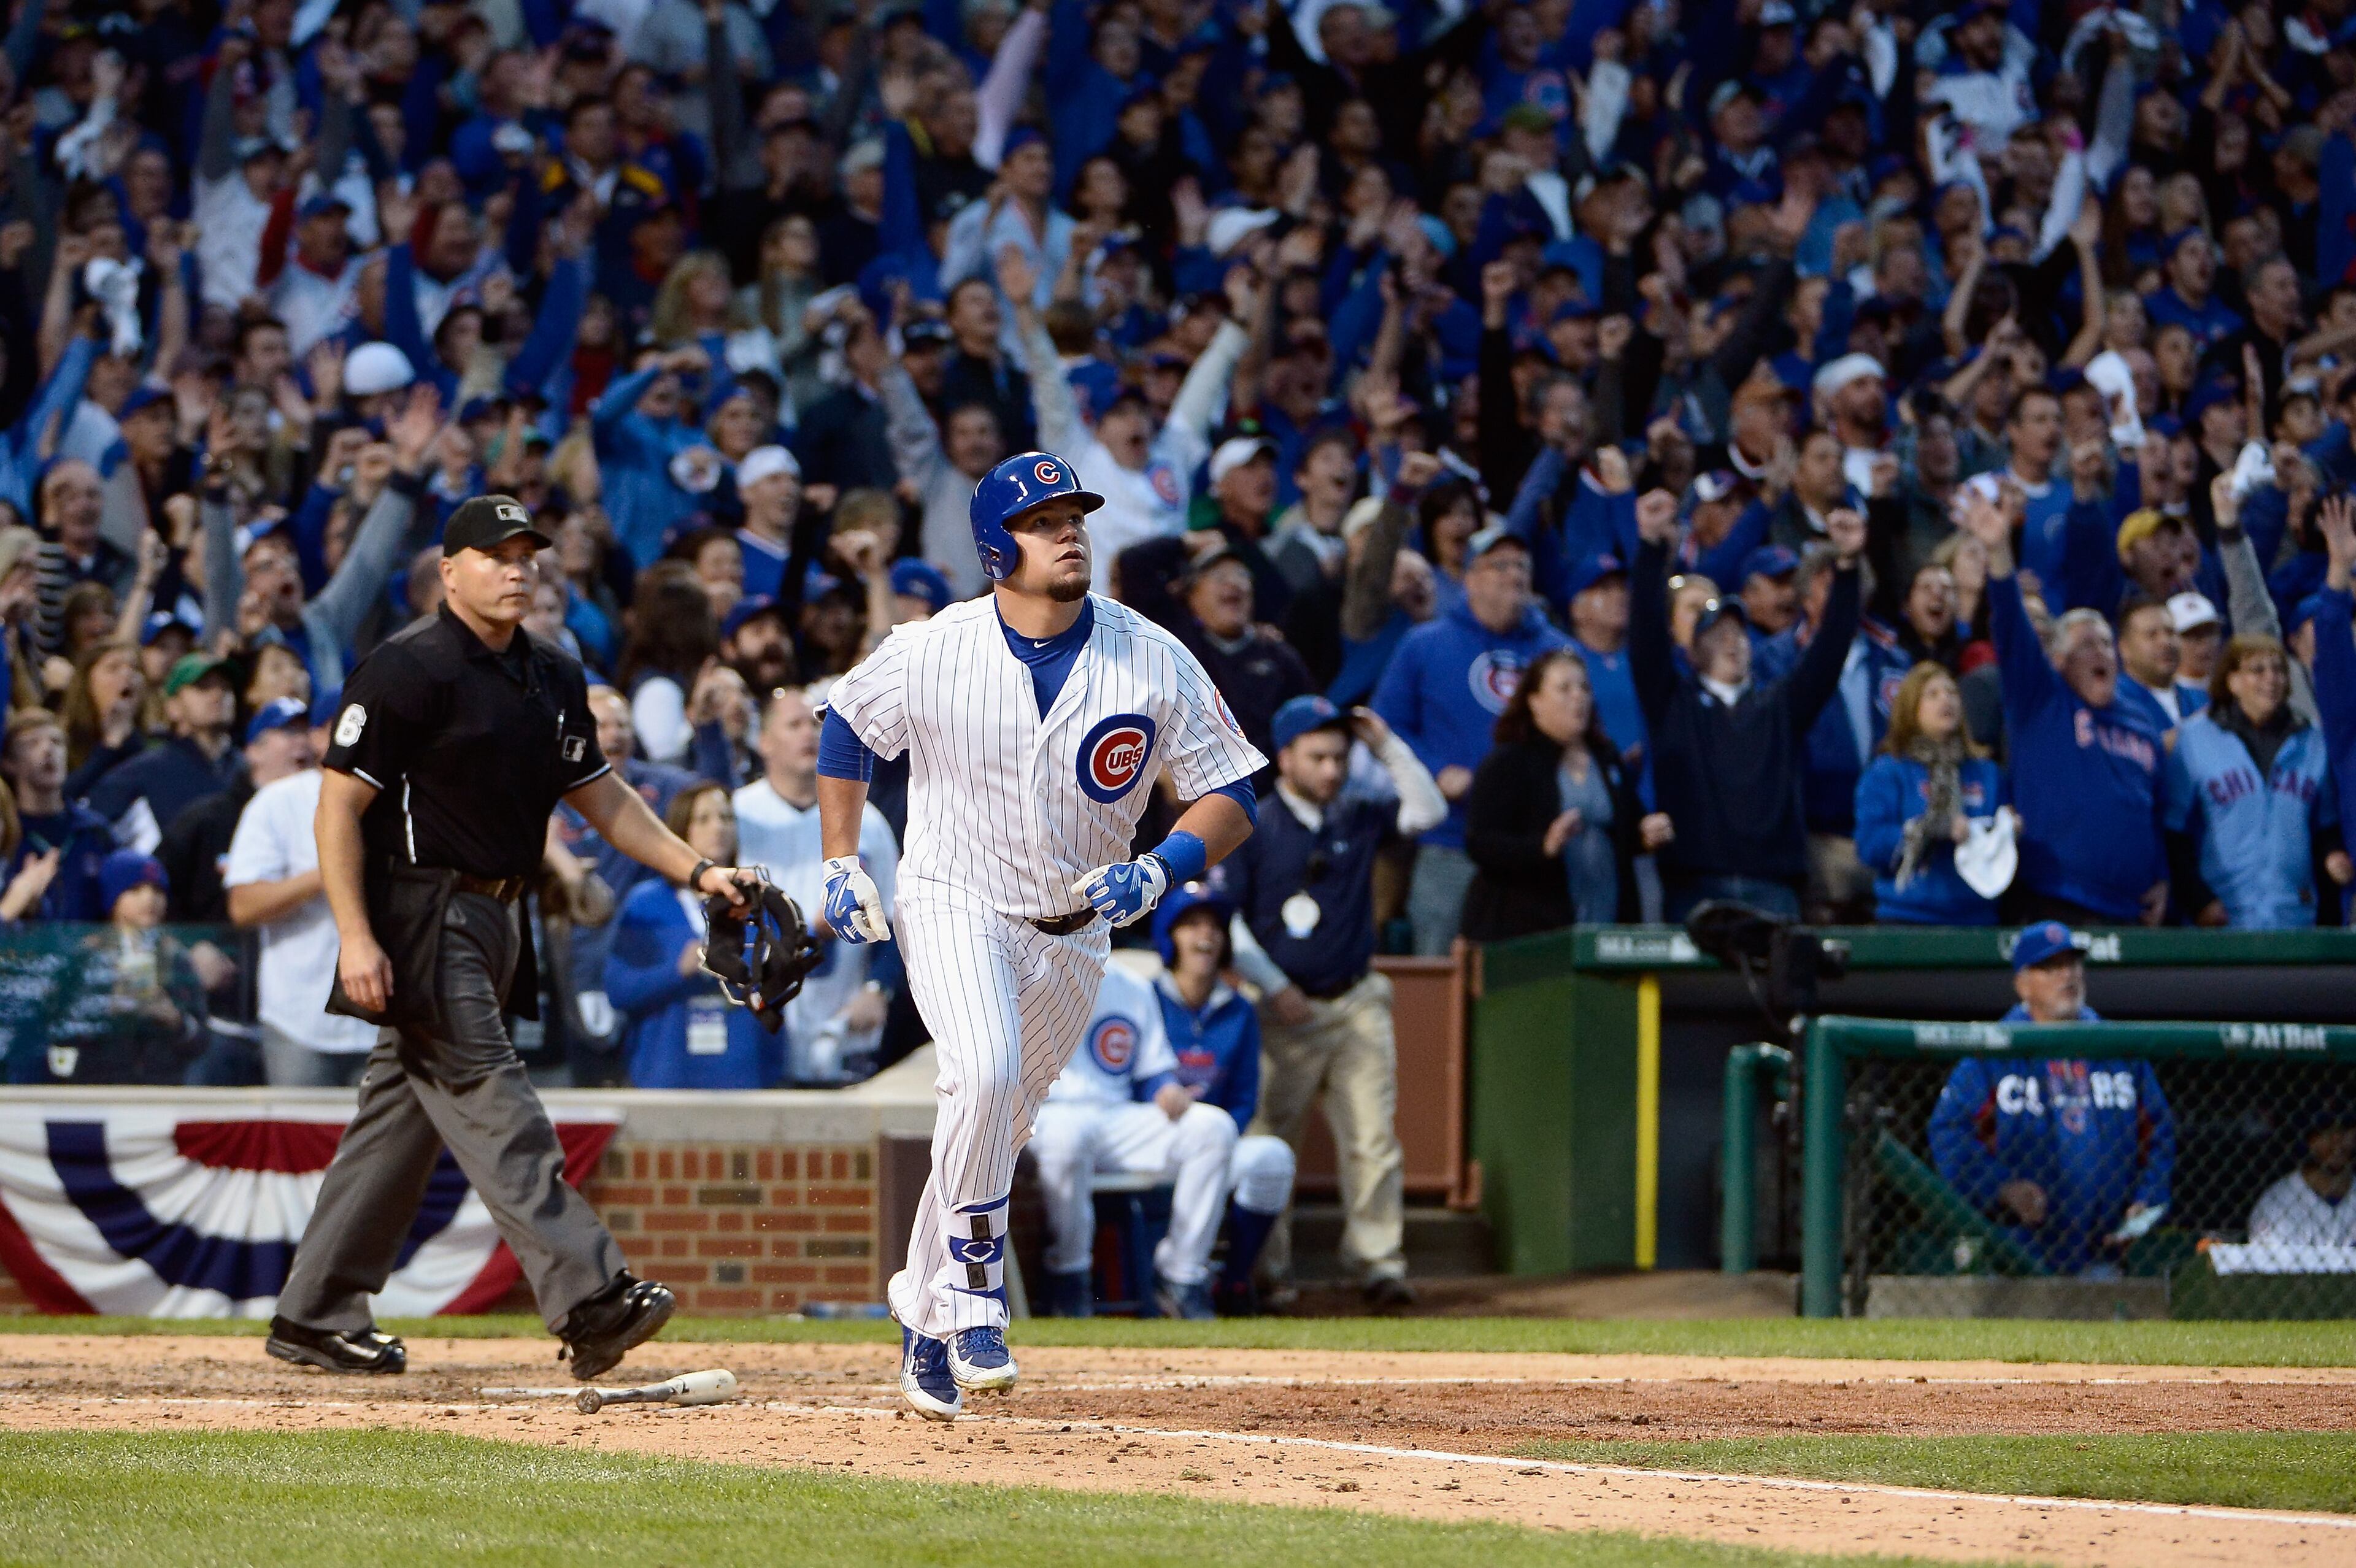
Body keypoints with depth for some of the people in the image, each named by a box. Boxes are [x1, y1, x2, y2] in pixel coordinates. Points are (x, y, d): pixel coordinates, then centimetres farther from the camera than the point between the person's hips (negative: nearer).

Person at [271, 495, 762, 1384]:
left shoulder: (552, 681, 14)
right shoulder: (409, 670, -11)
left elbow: (602, 797, 21)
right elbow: (339, 808, -13)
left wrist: (696, 870, 9)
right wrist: (356, 936, -21)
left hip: (493, 920, 9)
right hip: (419, 917, -9)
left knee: (402, 1118, 10)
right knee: (490, 1103, -14)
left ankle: (314, 1317, 16)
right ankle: (587, 1302, -23)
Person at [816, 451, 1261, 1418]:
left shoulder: (1155, 663, -11)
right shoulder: (930, 654, -12)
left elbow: (1230, 795, -6)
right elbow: (846, 730, 8)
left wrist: (1159, 871, -23)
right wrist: (841, 865, 4)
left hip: (1073, 931, 3)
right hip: (954, 904, -3)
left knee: (990, 1130, 10)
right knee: (985, 1074, -29)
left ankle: (928, 1321, 29)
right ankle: (974, 1290, -16)